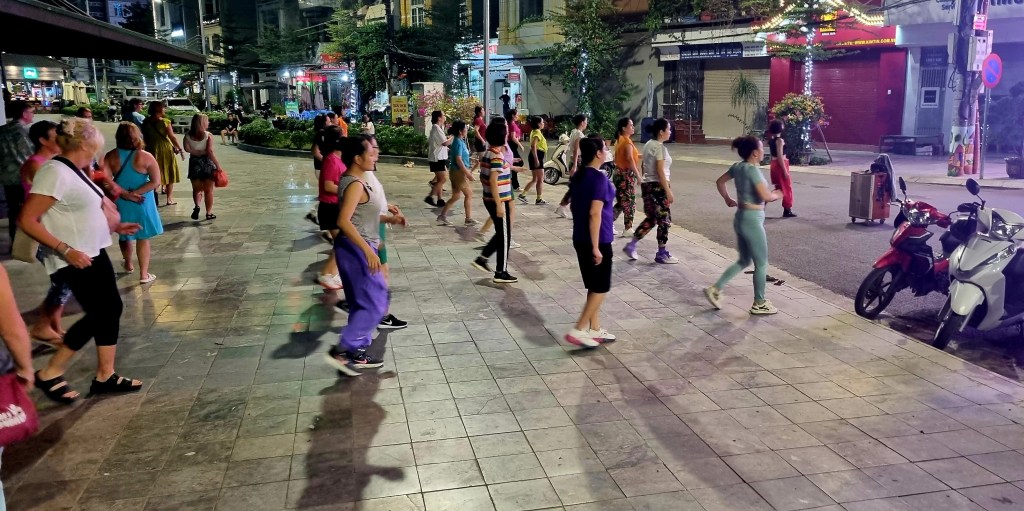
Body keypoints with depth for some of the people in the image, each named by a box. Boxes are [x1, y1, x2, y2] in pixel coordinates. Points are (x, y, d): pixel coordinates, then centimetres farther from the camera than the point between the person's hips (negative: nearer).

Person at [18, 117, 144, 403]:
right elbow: (26, 221, -22)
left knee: (112, 309, 9)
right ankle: (49, 375, 8)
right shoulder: (55, 172, -19)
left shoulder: (73, 171, 9)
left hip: (93, 252, 9)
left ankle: (105, 376, 19)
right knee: (99, 314, -6)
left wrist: (115, 227, 18)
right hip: (75, 260, -9)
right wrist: (65, 250, -26)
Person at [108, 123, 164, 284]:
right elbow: (156, 182, -16)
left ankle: (128, 264, 44)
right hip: (142, 203, -3)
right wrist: (135, 192, -15)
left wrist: (124, 193, -13)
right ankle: (144, 274, 7)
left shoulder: (111, 157, -8)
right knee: (143, 238, 6)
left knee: (124, 235, 23)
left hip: (120, 202, 3)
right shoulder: (145, 157, -13)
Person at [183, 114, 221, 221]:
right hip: (207, 162, -2)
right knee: (208, 190, 8)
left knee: (197, 189, 16)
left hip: (194, 163, 3)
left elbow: (187, 148, -14)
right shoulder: (209, 135, -10)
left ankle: (197, 206, -10)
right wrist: (218, 165, -16)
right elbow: (210, 151, -18)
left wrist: (196, 152, -3)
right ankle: (209, 213, 11)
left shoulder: (188, 136, 0)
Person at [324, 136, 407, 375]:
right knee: (374, 303, -5)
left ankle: (357, 353, 24)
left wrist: (388, 219, 13)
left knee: (362, 303, 16)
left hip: (358, 248, 10)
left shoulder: (355, 181, 13)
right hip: (357, 249, -10)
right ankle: (341, 351, -1)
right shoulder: (355, 185, -19)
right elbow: (344, 221, -29)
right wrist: (368, 250, -32)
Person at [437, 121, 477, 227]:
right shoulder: (458, 142, -17)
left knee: (455, 196, 14)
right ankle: (469, 219, 7)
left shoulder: (460, 141, 12)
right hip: (459, 172, -9)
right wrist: (468, 173, -23)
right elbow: (458, 160, -24)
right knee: (469, 195, 1)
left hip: (457, 172, 9)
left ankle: (442, 217, 14)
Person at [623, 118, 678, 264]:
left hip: (647, 185, 9)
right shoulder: (659, 147, -17)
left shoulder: (648, 144, 10)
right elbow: (660, 172, -20)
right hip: (658, 186, -9)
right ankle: (662, 254, 10)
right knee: (664, 220, 3)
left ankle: (631, 245, 17)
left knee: (651, 219, 18)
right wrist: (668, 191, -18)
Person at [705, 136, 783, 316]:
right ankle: (759, 304, 18)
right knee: (761, 263, 7)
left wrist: (728, 199, 24)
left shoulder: (737, 167, 4)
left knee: (744, 261, 20)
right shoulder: (752, 169, -20)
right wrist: (777, 195, -4)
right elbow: (765, 196, -25)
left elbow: (720, 182, 17)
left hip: (741, 218, 9)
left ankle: (715, 289, 15)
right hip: (752, 220, -9)